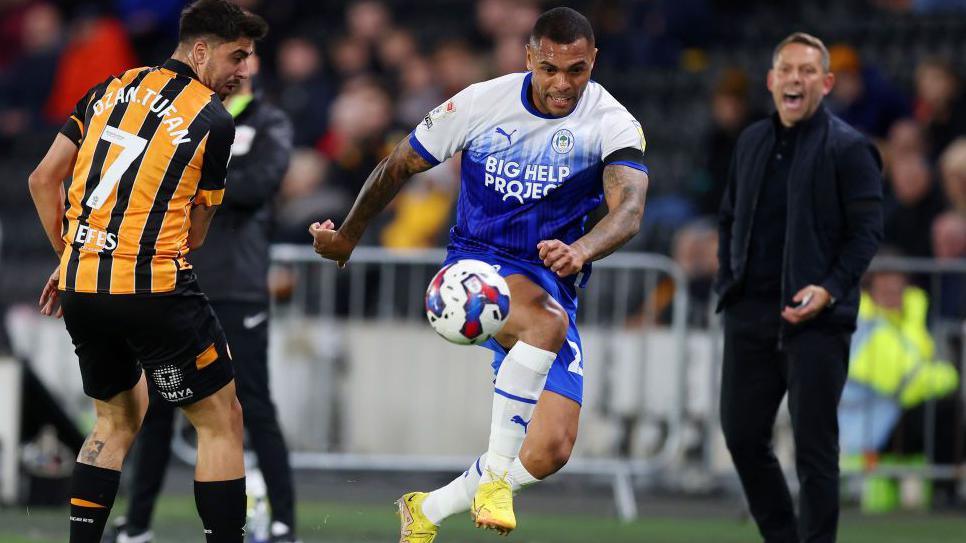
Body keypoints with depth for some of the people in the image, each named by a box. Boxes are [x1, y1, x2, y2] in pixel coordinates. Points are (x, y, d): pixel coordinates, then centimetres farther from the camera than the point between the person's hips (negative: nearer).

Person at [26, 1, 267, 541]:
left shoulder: (110, 90, 12)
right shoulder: (214, 121, -3)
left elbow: (43, 181, 12)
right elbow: (194, 235, 3)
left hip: (80, 289, 6)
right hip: (154, 289, -6)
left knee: (118, 417, 24)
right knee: (222, 421, 5)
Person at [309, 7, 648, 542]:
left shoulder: (612, 125, -10)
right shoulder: (481, 103, -8)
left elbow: (629, 209, -28)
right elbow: (399, 166, 7)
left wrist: (581, 250, -50)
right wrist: (348, 234, 19)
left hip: (553, 287, 2)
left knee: (552, 450, -9)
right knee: (548, 321, -38)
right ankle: (495, 472, -27)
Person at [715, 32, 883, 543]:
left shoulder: (848, 149, -5)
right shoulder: (752, 142, 13)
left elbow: (867, 231, -8)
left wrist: (829, 290, -18)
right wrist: (727, 284, 8)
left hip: (814, 317, -6)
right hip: (749, 313, 6)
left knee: (814, 447, -4)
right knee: (742, 434, 8)